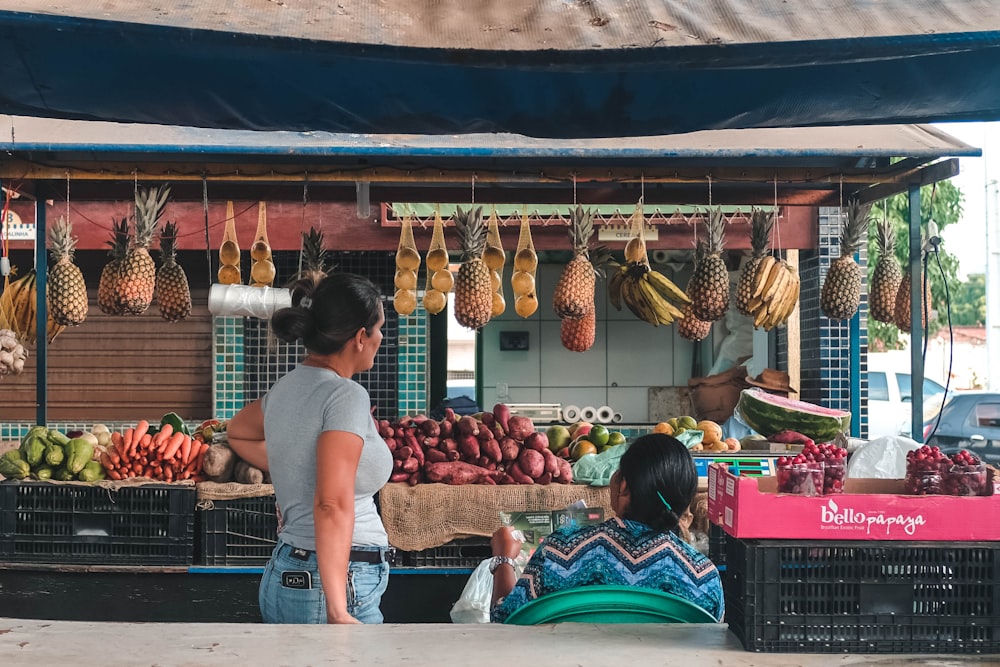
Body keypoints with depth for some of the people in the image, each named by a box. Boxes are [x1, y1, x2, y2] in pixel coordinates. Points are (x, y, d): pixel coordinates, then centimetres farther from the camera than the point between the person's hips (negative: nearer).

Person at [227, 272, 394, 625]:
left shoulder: (286, 388, 9)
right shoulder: (346, 395, -15)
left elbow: (238, 431, 32)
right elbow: (333, 505, -24)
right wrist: (337, 612, -28)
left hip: (284, 577, 9)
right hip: (337, 582, -9)